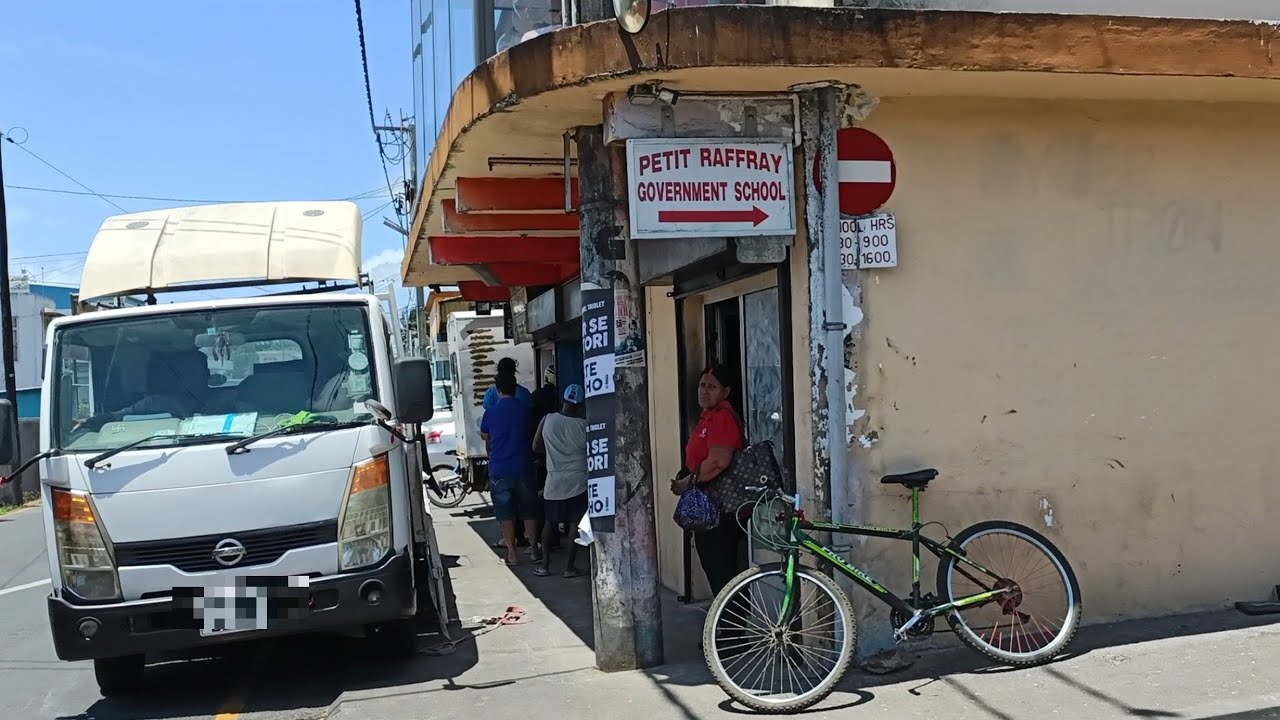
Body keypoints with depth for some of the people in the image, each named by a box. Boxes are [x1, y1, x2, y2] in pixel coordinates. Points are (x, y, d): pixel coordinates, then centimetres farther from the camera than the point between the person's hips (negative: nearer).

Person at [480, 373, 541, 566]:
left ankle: (512, 554, 5)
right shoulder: (524, 411, -1)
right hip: (523, 468, 1)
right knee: (529, 510, 12)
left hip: (499, 470, -1)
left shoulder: (491, 412, -4)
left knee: (506, 513, 5)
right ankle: (534, 549, 14)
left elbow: (484, 436, 13)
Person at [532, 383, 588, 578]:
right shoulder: (583, 425, -11)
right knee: (575, 524, 7)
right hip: (577, 481, -2)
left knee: (550, 522, 15)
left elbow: (536, 447, 4)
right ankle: (569, 567, 8)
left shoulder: (547, 420, -6)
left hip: (554, 480, 2)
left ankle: (545, 565, 16)